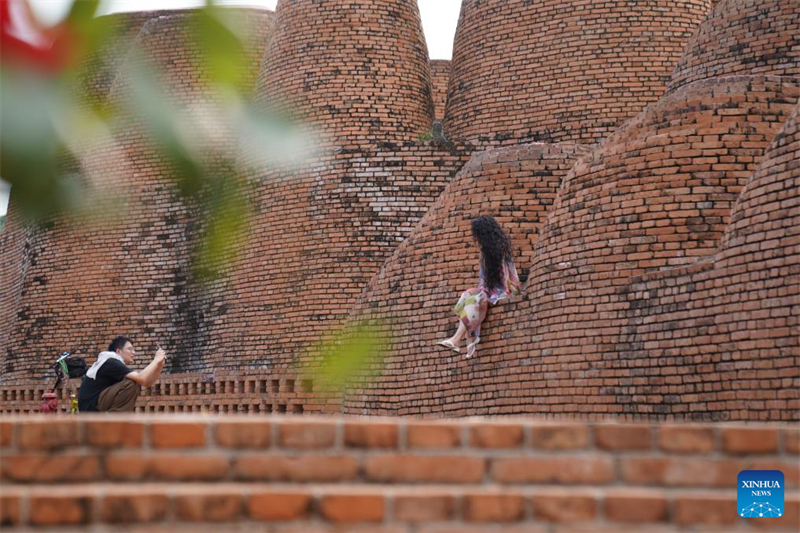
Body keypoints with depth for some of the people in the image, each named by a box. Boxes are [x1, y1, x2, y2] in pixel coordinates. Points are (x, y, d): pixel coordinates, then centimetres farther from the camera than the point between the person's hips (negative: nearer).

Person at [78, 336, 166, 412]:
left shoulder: (117, 365, 17)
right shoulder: (111, 363, -13)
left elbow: (147, 383, 12)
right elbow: (142, 379, -25)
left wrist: (160, 364, -1)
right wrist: (156, 360, -14)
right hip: (91, 406, -10)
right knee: (132, 383, -20)